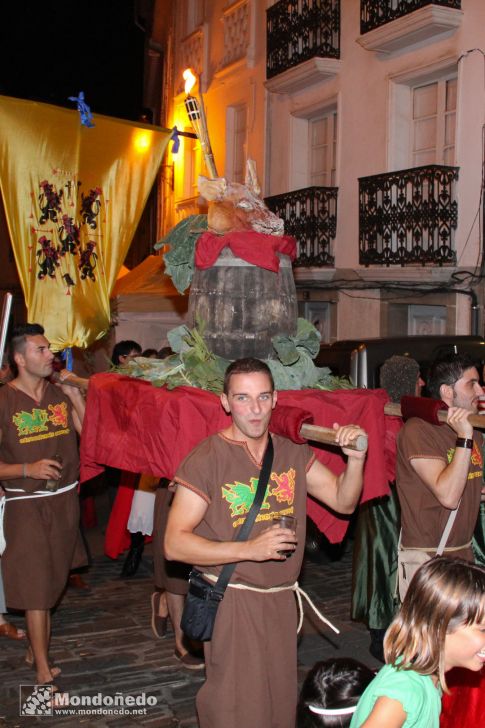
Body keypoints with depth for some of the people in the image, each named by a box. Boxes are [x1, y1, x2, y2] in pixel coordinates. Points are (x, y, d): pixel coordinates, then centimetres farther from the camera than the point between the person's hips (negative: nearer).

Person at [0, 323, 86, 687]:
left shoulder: (61, 393, 4)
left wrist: (76, 397, -8)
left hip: (65, 499, 5)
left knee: (54, 581, 13)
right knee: (37, 587, -1)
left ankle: (40, 645, 31)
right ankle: (44, 670, 8)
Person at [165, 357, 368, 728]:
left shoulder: (293, 453, 5)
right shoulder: (206, 460, -13)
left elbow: (344, 501, 6)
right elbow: (175, 544, -16)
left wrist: (355, 458, -12)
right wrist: (250, 549, -24)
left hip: (282, 600, 5)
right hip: (232, 602, -5)